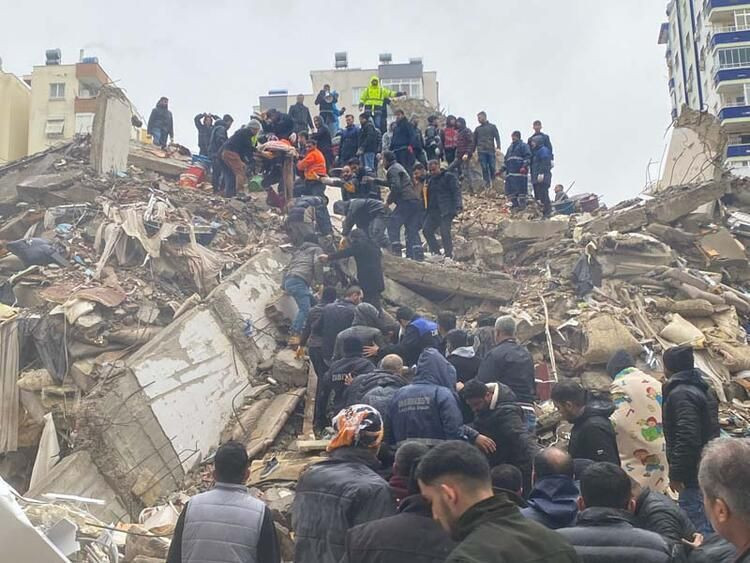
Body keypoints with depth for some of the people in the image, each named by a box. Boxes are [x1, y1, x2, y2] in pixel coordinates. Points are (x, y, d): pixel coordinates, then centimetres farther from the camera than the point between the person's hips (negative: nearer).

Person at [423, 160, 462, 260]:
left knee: (445, 231, -14)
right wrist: (427, 211, 17)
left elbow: (456, 191, -7)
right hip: (433, 211, 7)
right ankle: (436, 252, -1)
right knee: (426, 229, -6)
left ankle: (449, 255, -6)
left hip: (446, 210, -7)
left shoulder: (448, 177, 2)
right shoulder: (430, 180, 22)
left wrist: (458, 206, -19)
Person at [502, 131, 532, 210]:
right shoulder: (510, 147, 27)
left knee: (520, 188, -10)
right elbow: (506, 160, 29)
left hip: (520, 172, -7)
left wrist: (524, 166, -21)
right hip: (510, 172, 7)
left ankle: (522, 204, -7)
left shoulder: (523, 146, 4)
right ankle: (515, 204, 8)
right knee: (509, 189, 2)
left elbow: (527, 156, -8)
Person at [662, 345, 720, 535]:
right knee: (709, 528, 16)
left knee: (697, 530, -8)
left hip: (694, 476, -10)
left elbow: (687, 438, -24)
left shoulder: (680, 394, -15)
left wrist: (676, 474, -18)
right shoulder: (703, 390, 15)